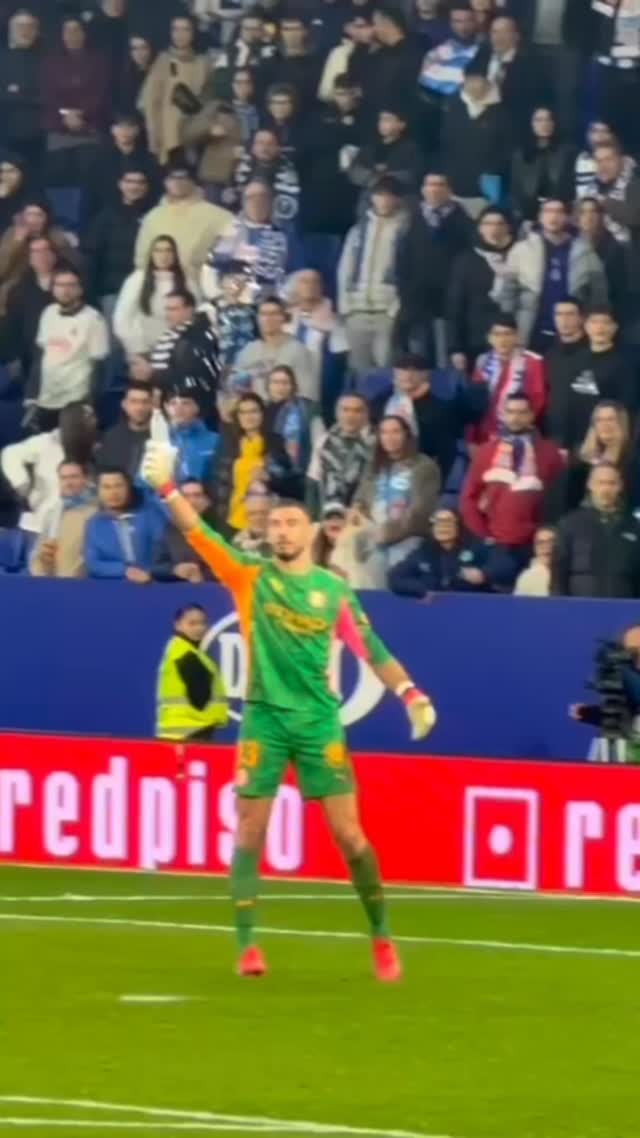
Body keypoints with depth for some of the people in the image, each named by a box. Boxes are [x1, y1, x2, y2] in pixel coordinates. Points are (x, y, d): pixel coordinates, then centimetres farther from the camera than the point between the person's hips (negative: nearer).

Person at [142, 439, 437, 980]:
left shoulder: (333, 589, 5)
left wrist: (411, 694, -6)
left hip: (319, 719, 0)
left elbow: (370, 647, 5)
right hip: (264, 717, 0)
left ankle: (382, 939, 10)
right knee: (250, 833, -1)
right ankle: (247, 946, 4)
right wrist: (166, 487, -18)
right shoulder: (250, 577, 3)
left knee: (349, 833, -2)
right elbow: (199, 532, -6)